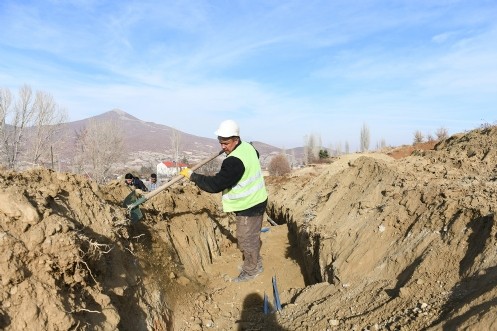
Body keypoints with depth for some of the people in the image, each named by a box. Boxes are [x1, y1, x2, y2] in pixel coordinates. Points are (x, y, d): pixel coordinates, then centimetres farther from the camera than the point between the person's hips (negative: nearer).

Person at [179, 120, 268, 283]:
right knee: (251, 235, 23)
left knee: (246, 238, 5)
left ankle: (251, 270, 24)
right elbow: (256, 155, 27)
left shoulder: (234, 161, -31)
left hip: (249, 205, -10)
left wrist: (192, 175, -18)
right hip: (255, 200, 10)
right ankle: (255, 263, 41)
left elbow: (215, 185, -28)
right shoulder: (248, 147, 0)